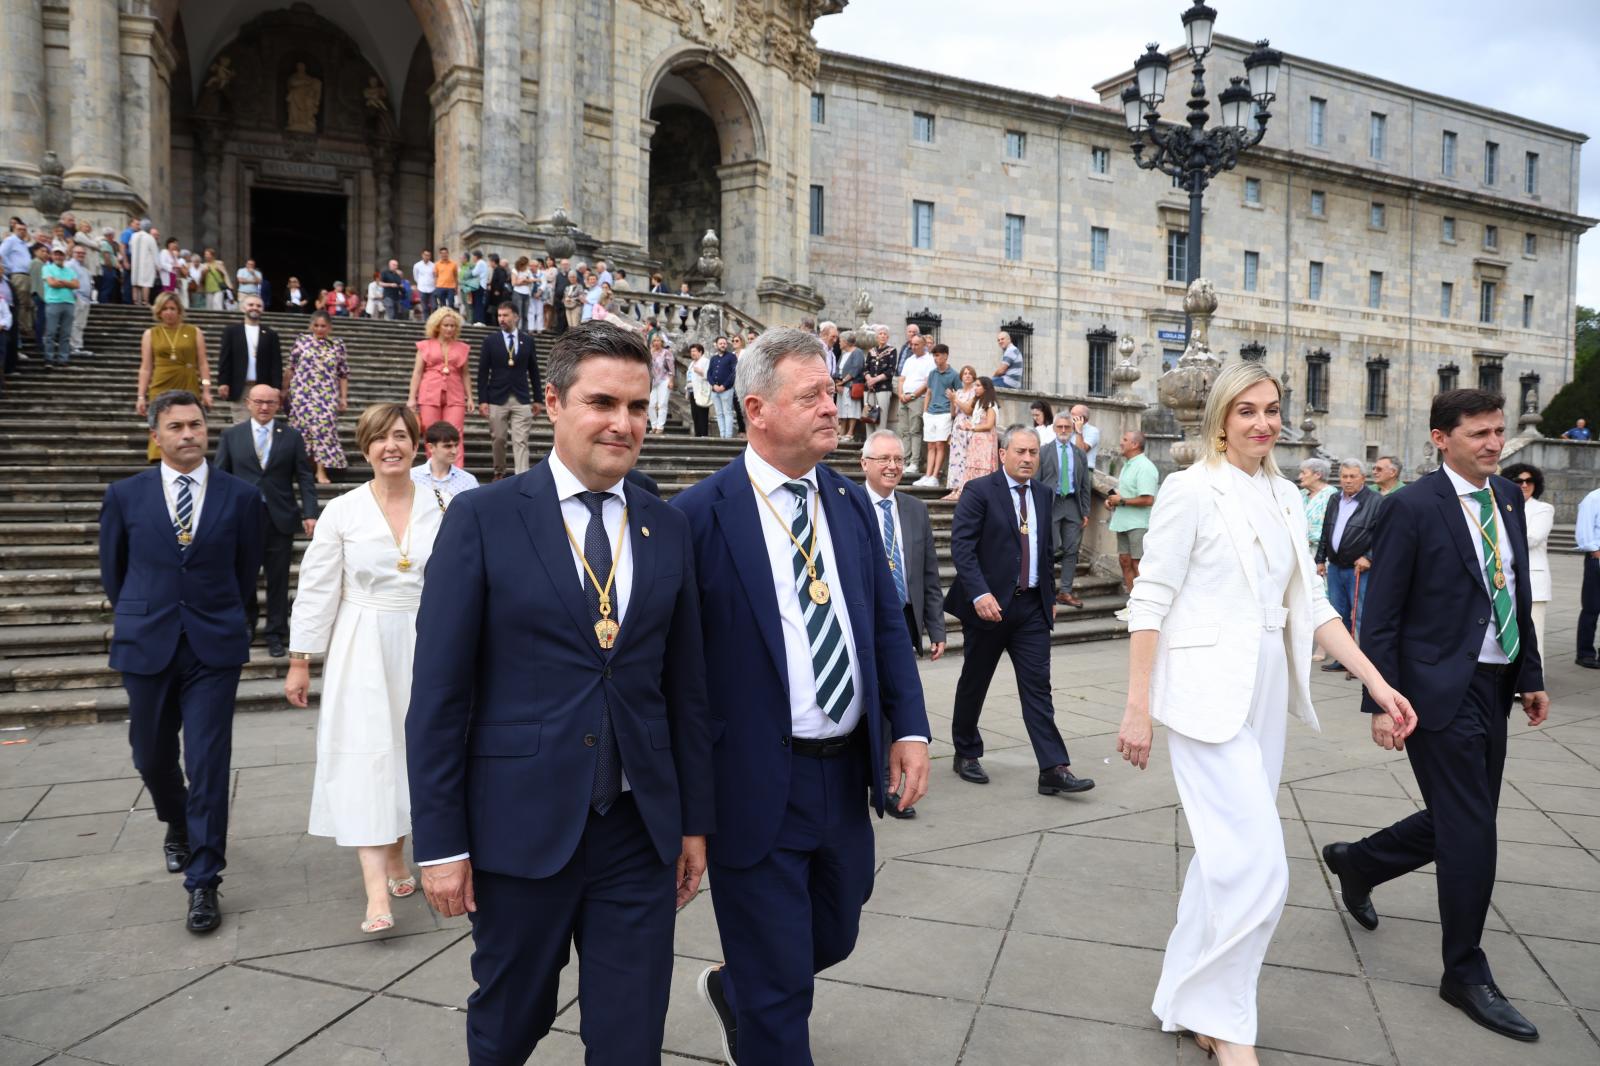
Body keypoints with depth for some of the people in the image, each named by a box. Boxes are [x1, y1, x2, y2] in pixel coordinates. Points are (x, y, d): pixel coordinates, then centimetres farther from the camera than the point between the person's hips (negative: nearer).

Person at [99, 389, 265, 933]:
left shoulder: (241, 496, -1)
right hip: (146, 645, 2)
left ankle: (203, 884, 6)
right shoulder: (125, 495, 1)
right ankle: (178, 825, 48)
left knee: (209, 765, -3)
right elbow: (113, 569, 13)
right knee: (152, 757, 16)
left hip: (214, 647, -2)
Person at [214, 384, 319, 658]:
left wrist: (309, 513, -9)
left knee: (278, 580, 6)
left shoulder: (292, 436, 4)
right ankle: (247, 621, 35)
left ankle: (276, 634, 18)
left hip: (280, 518, 0)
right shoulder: (231, 435, 5)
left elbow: (305, 477, 1)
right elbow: (221, 477, 5)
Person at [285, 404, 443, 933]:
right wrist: (300, 661, -2)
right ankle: (377, 891, -7)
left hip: (422, 647, 2)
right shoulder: (341, 512, -3)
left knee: (408, 748, 10)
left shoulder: (440, 509, 0)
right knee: (365, 753, -7)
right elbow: (316, 590, -1)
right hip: (362, 649, -2)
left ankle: (396, 855, 29)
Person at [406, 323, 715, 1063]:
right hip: (522, 827, -2)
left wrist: (696, 819, 8)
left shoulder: (668, 529, 4)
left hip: (642, 830, 2)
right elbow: (438, 692, -7)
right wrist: (439, 840, -7)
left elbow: (687, 687, 7)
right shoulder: (482, 519, -7)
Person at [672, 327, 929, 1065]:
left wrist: (909, 727, 0)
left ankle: (732, 992, 53)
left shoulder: (851, 503, 5)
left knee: (833, 937, 25)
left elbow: (887, 622, 10)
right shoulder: (701, 514, -14)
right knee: (780, 988, 8)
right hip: (756, 785, -6)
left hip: (846, 774, 7)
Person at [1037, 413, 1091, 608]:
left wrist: (1085, 512, 6)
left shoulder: (1080, 454, 10)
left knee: (1071, 550, 4)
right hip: (1050, 503, -3)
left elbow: (1085, 485, 11)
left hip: (1073, 504, 3)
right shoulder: (1043, 451, 1)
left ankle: (1066, 592, 10)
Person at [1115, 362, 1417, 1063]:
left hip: (1266, 690, 7)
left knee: (1231, 855, 13)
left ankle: (1193, 999, 29)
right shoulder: (1192, 489, -9)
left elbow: (1309, 604, 13)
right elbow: (1150, 601, -11)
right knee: (1257, 866, -9)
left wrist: (1377, 682, 7)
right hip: (1208, 692, -7)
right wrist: (1138, 707, -15)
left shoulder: (1284, 497, 11)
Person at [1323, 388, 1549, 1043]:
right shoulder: (1412, 507, -12)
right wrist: (1380, 703, -15)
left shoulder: (1509, 500, 10)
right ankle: (1466, 974, 17)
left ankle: (1357, 862, 40)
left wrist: (1531, 676, 13)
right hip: (1442, 689, -7)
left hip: (1494, 689, 7)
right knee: (1471, 831, -1)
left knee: (1456, 823, 15)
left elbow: (1518, 593, 16)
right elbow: (1380, 615, -13)